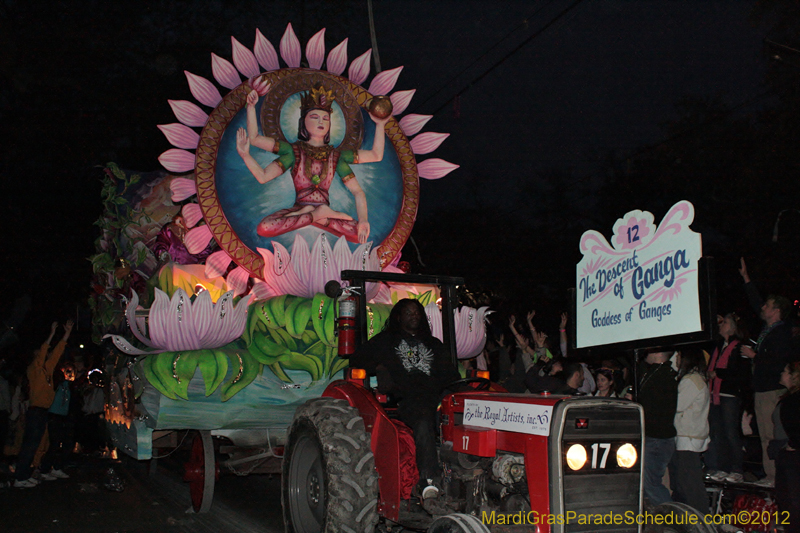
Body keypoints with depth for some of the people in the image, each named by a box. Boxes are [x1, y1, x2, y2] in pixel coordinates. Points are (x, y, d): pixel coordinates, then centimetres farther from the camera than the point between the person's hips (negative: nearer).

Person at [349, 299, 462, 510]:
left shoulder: (434, 344, 35)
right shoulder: (386, 340, 27)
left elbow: (450, 375, 32)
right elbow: (357, 359, 25)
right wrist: (378, 368, 7)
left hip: (434, 398, 3)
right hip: (404, 400, -3)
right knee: (424, 422, -40)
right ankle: (429, 481, -51)